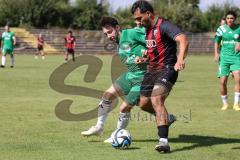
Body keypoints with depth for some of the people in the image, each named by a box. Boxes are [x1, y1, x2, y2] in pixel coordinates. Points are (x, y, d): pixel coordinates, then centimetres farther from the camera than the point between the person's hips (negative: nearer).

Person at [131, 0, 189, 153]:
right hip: (152, 70, 9)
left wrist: (180, 59, -47)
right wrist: (143, 59, 8)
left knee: (156, 99, -28)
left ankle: (164, 141, -31)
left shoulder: (164, 26, -15)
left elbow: (183, 40, -31)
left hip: (167, 69, -9)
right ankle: (166, 118, 42)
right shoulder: (148, 29, 13)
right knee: (143, 104, 14)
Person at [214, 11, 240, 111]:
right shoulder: (222, 29, 2)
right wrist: (216, 53, 4)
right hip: (224, 57, 1)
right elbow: (217, 41, 14)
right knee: (222, 81, -3)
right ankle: (225, 103, 18)